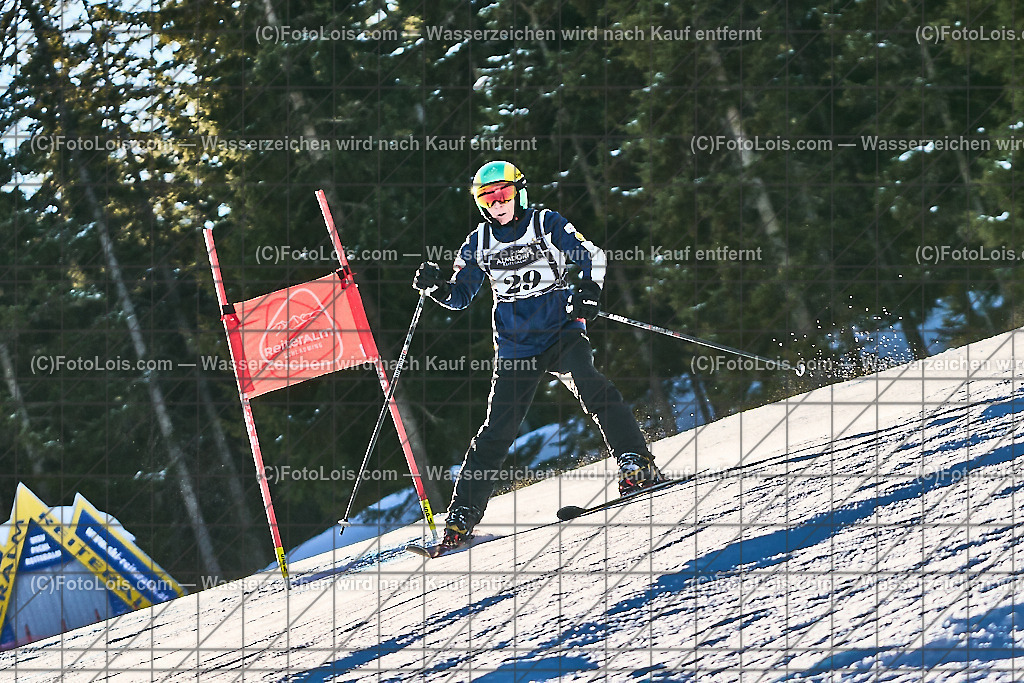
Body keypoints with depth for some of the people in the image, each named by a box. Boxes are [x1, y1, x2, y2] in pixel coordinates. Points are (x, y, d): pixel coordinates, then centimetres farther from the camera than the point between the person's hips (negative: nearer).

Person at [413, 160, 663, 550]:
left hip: (562, 331, -2)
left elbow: (592, 256, 1)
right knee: (498, 429, -1)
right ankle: (462, 515, 4)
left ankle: (636, 465, -32)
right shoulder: (478, 245, 8)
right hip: (515, 347, 2)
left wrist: (588, 291, -17)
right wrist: (435, 287, -5)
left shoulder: (547, 224, -2)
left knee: (589, 388, -30)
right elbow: (460, 296, 15)